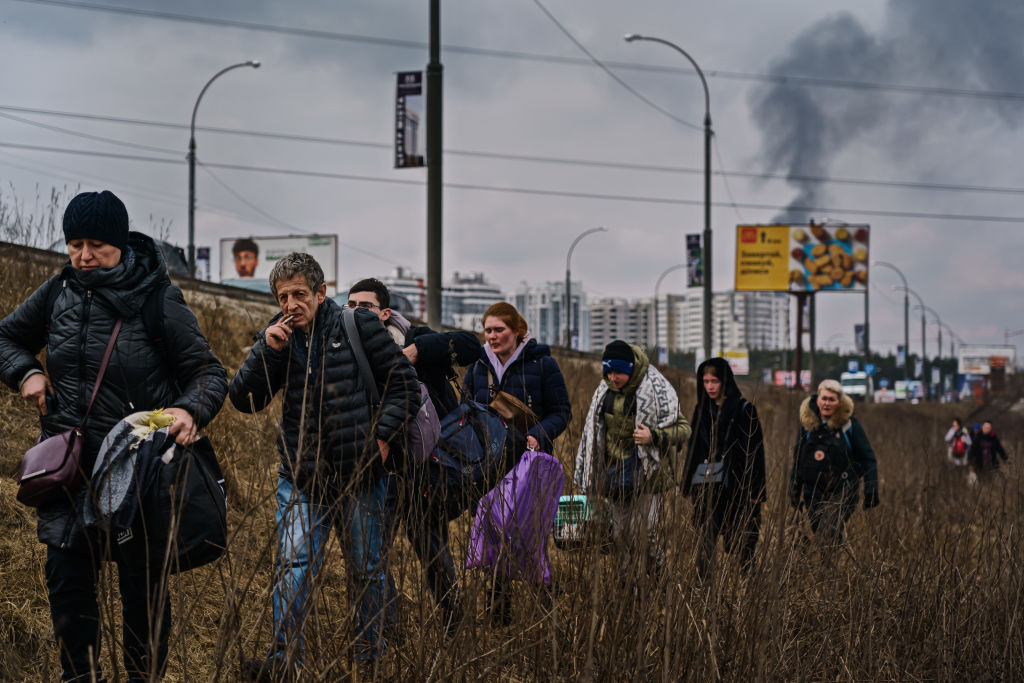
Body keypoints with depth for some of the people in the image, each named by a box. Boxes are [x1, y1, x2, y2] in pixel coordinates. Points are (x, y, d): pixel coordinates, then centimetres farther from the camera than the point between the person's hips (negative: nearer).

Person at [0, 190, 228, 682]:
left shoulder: (158, 301, -10)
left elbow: (210, 373, -9)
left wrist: (190, 410, -29)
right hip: (68, 464, 4)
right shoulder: (58, 293, 2)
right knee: (67, 582, 7)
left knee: (143, 585, 7)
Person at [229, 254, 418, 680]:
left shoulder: (358, 326, -4)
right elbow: (244, 401, -2)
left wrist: (382, 434, -11)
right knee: (294, 565, -9)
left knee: (367, 569, 8)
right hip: (301, 477, 2)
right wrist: (266, 351, -15)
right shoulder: (278, 337, 5)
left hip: (361, 475, -2)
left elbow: (404, 386, 1)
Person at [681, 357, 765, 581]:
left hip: (735, 484, -4)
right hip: (706, 483, 4)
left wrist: (754, 490, -10)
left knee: (743, 539, 2)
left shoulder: (743, 409, -4)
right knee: (707, 536, -4)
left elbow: (754, 450, -5)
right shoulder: (702, 409, 12)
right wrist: (687, 483, 14)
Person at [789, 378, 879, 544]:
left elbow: (868, 458, 1)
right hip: (813, 492, 4)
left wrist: (870, 490, -5)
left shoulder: (849, 425, -4)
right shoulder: (807, 423, 6)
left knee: (828, 537, -17)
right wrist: (794, 490, 15)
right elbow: (797, 459, 16)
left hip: (842, 493, -4)